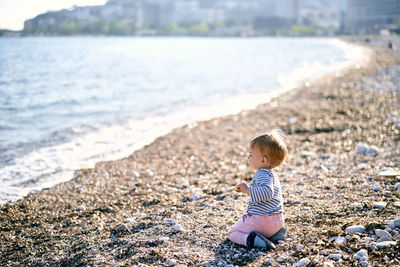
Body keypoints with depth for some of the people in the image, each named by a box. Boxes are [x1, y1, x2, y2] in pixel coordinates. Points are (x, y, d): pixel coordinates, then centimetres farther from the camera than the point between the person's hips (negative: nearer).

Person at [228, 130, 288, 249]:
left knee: (232, 233, 5)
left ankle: (251, 239, -23)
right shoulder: (272, 174, 18)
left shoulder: (262, 174, -16)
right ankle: (276, 232, 10)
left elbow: (267, 192, -33)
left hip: (261, 220, -9)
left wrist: (247, 190, -28)